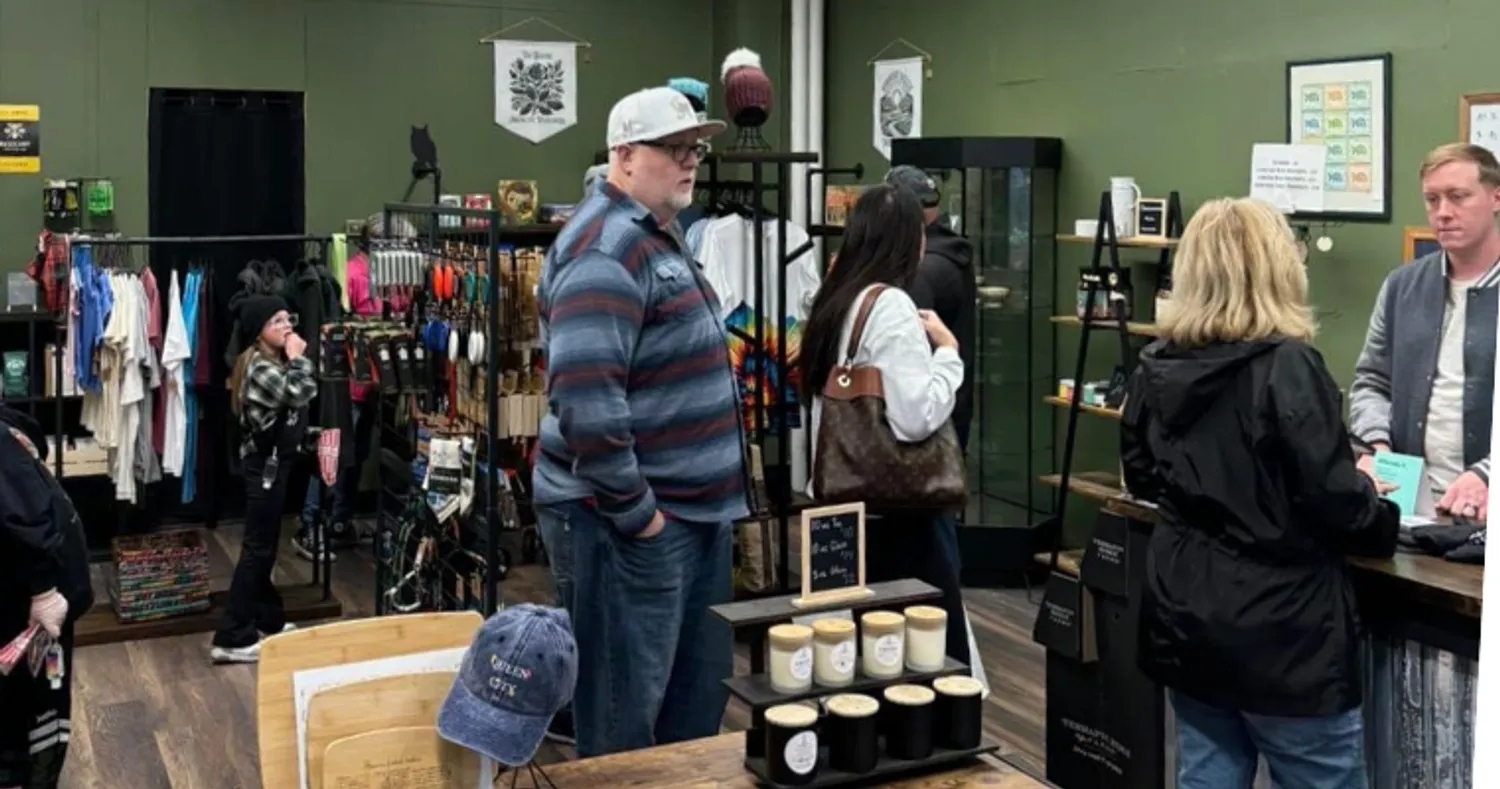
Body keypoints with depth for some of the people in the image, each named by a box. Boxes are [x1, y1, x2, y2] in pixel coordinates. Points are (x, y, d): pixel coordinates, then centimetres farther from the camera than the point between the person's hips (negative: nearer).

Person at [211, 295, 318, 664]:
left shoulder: (275, 362, 11)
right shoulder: (261, 367, -19)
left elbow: (308, 391, 11)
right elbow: (300, 393, -28)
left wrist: (294, 358, 3)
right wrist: (297, 357, -17)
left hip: (273, 461, 10)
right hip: (264, 464, -10)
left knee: (265, 544, 18)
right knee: (257, 547, -7)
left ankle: (267, 619, 29)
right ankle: (232, 638, -4)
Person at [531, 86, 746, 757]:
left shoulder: (658, 236, 15)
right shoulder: (607, 248, -18)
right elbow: (587, 402, -29)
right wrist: (634, 510, -20)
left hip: (693, 508, 10)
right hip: (632, 519, -10)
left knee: (699, 695, 19)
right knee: (626, 710, 2)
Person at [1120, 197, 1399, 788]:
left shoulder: (1156, 367, 2)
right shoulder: (1287, 367, -17)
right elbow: (1336, 502, -16)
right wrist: (1379, 515, 5)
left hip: (1183, 617, 6)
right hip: (1279, 629, -6)